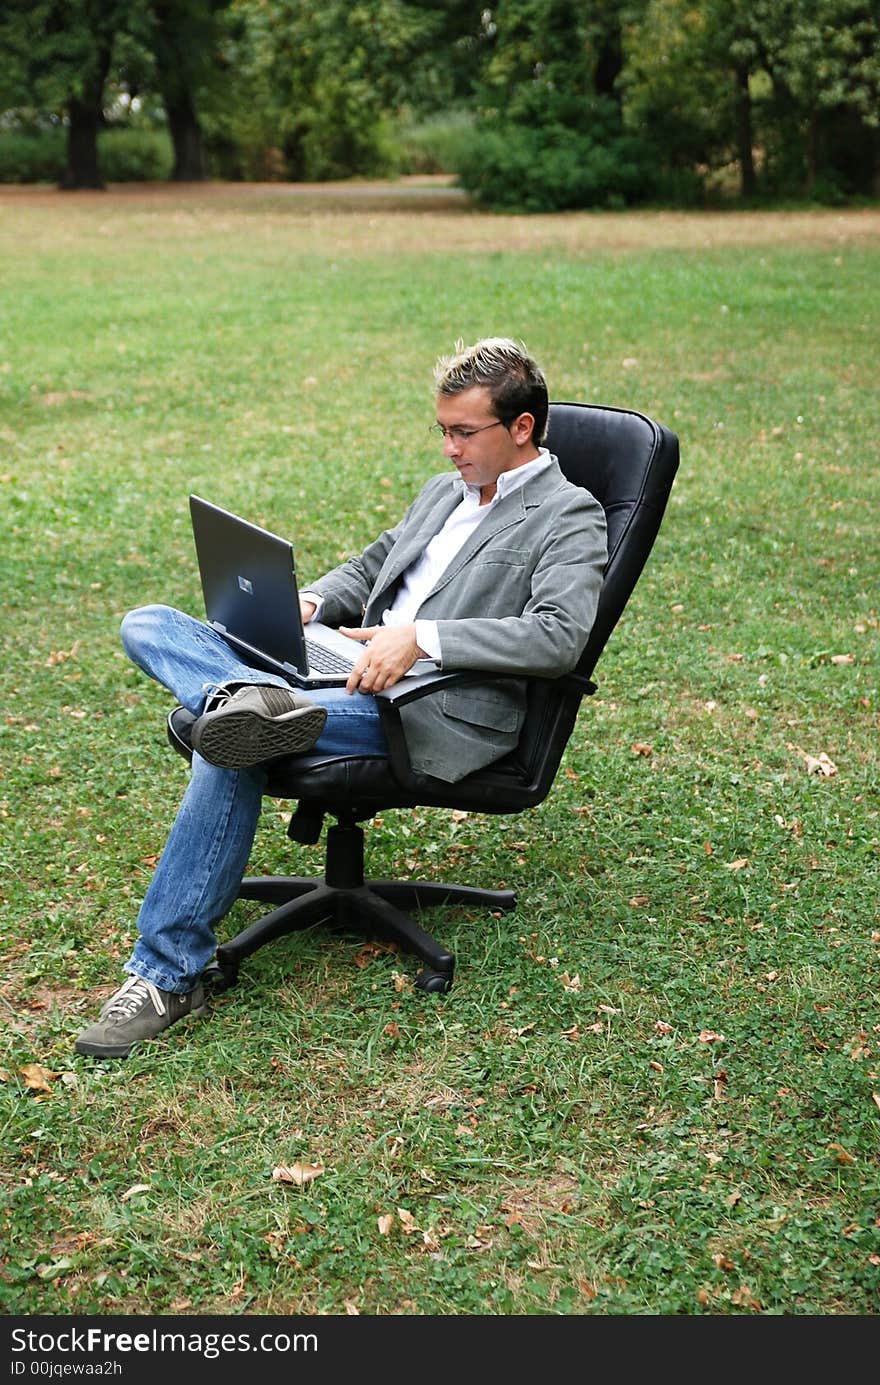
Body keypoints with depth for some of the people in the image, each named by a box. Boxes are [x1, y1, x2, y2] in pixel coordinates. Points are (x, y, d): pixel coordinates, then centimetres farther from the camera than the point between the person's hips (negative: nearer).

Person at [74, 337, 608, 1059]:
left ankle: (168, 973, -21)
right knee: (148, 625, -3)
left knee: (231, 751, -30)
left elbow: (558, 636, -18)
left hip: (442, 708, -9)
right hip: (352, 671, 9)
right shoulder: (445, 491, 25)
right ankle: (260, 701, -36)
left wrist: (421, 636, -26)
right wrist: (312, 601, 8)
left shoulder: (570, 517, -2)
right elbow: (371, 566, 32)